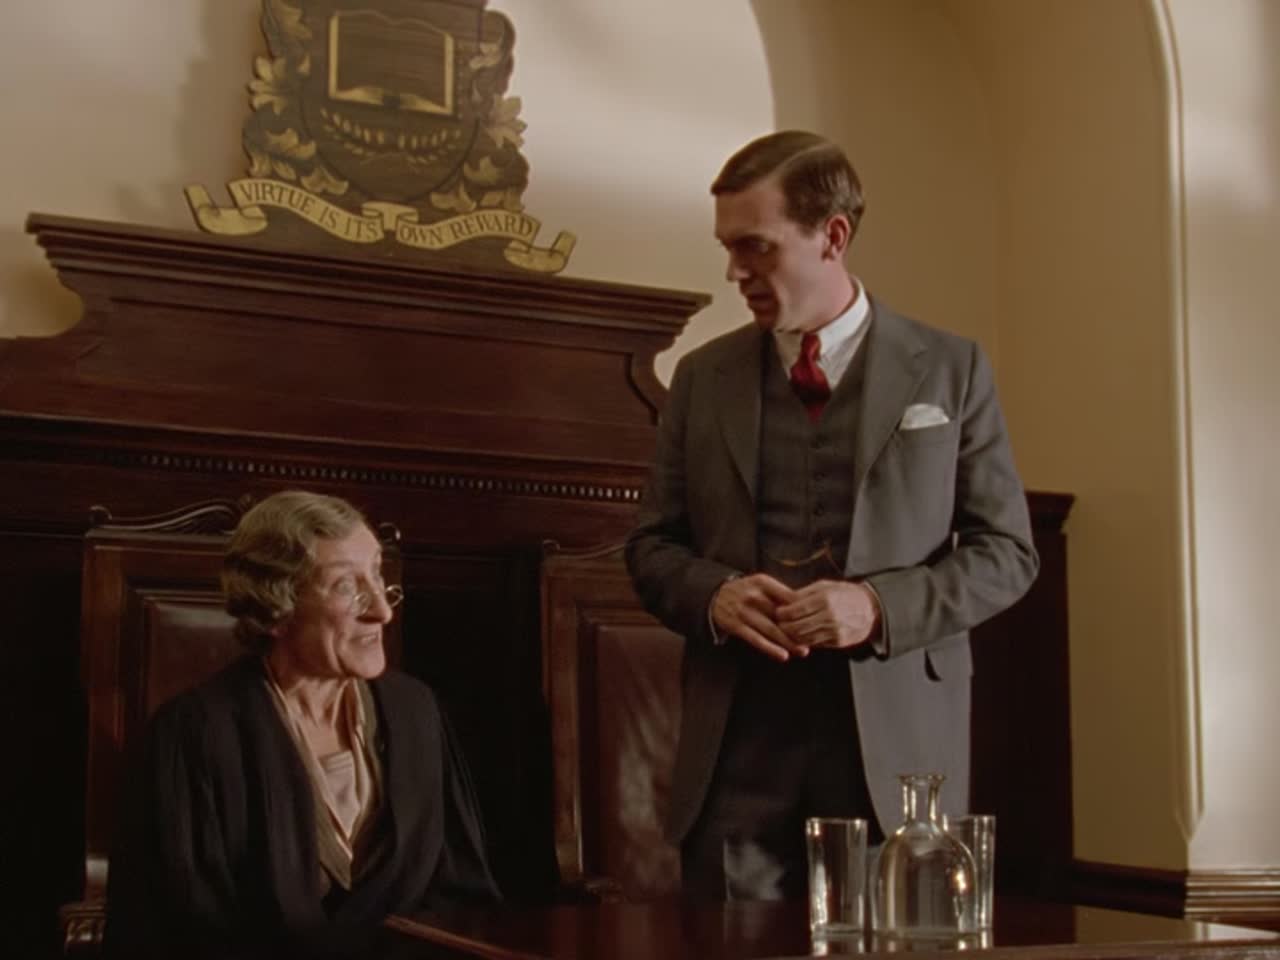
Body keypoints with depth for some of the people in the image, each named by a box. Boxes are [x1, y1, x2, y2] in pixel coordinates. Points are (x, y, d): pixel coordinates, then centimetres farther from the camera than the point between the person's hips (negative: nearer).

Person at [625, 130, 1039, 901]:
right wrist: (713, 593, -9)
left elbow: (1006, 550, 3)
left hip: (895, 739, -1)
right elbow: (652, 544, 14)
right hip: (737, 746, 2)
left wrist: (880, 605, -13)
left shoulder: (951, 370, 4)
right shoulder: (703, 377, 10)